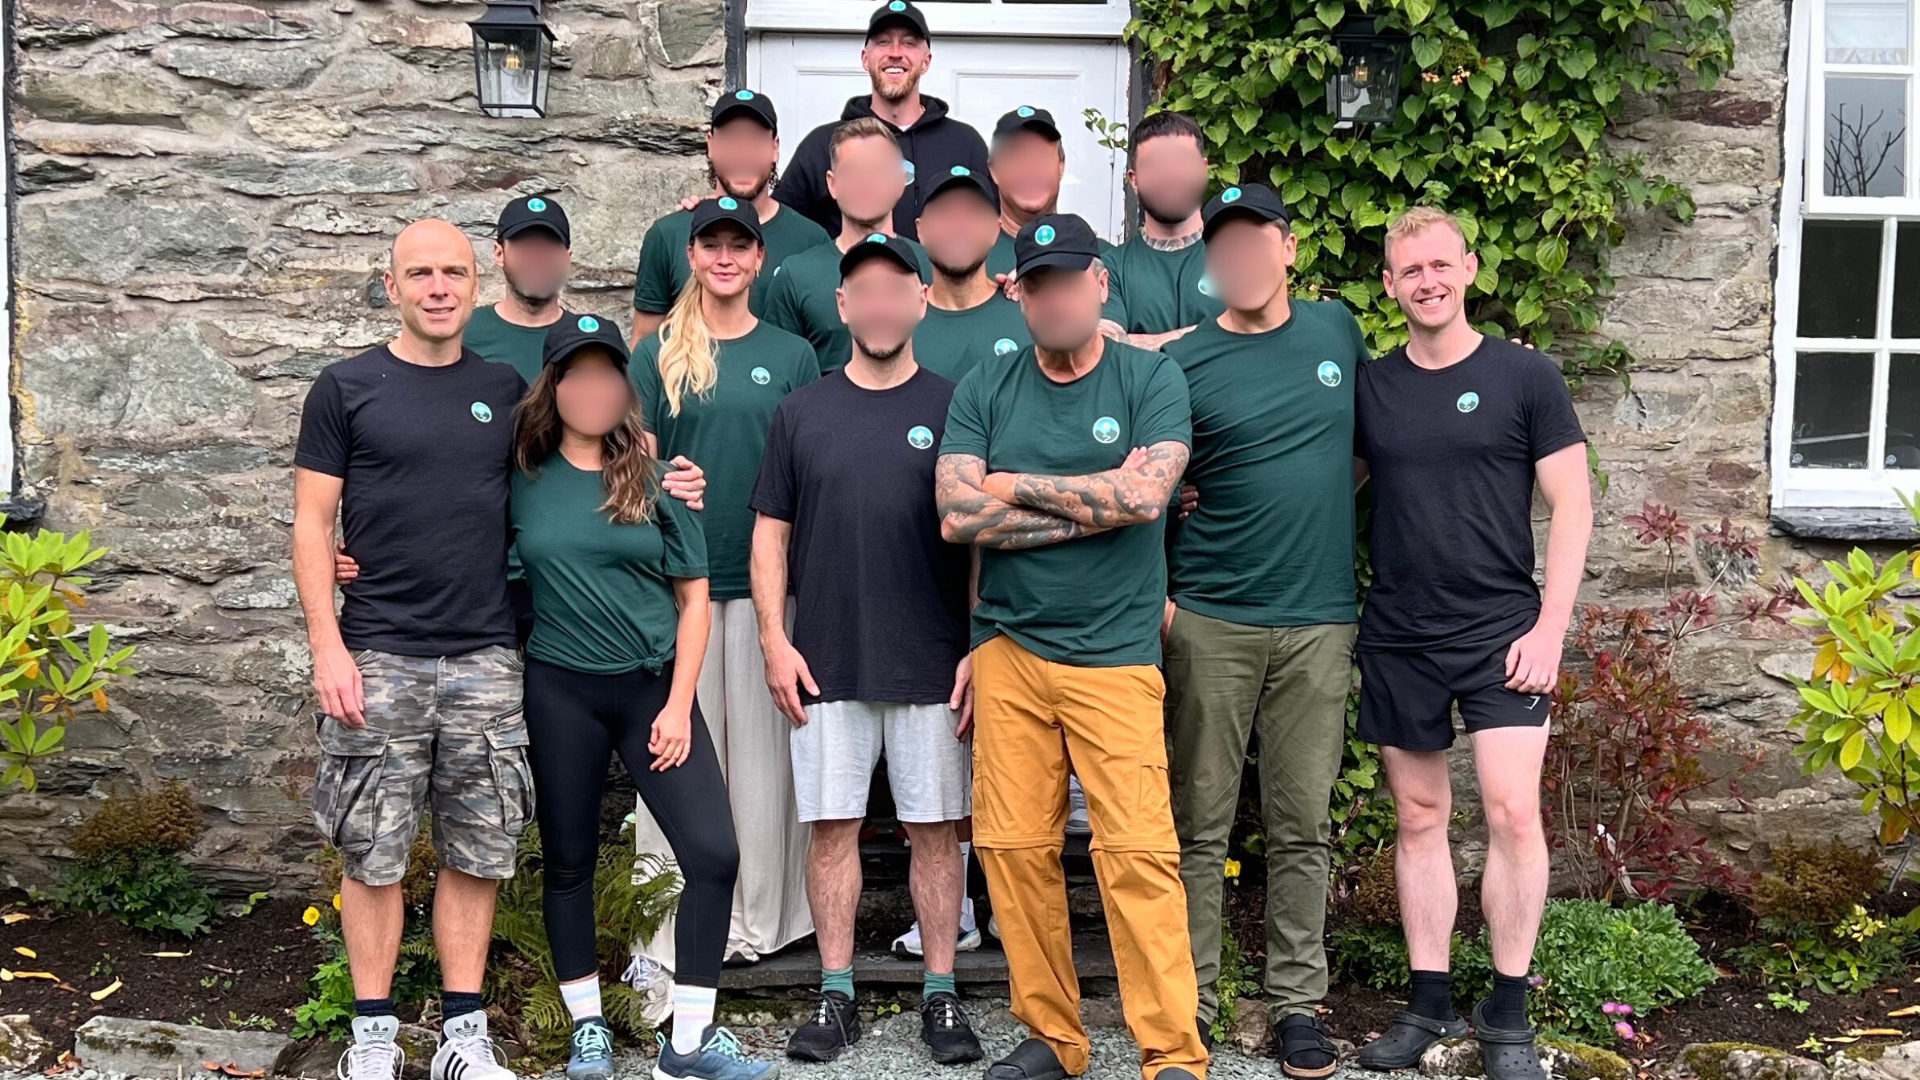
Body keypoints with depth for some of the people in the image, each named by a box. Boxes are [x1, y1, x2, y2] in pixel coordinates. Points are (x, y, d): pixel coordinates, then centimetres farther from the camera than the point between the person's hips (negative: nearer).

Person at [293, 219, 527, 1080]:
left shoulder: (506, 390, 10)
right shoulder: (347, 389, 2)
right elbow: (312, 524, 0)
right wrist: (327, 646, -7)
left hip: (485, 658, 3)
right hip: (378, 657, -2)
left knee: (476, 850, 7)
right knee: (374, 850, 3)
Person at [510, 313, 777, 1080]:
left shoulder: (656, 478, -1)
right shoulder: (524, 478, 1)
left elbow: (694, 599, 1)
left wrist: (679, 706, -6)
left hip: (654, 685, 0)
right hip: (560, 690, 1)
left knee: (713, 854, -8)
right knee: (568, 860, 9)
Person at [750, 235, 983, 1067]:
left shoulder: (954, 408, 3)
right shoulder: (802, 412, 8)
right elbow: (771, 533, 8)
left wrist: (980, 648, -5)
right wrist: (774, 639, -1)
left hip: (933, 666, -1)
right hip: (826, 664, 1)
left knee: (936, 829, 5)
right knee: (832, 827, 6)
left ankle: (941, 996, 16)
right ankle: (835, 996, 17)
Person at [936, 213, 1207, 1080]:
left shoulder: (1151, 378, 2)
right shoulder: (983, 390, 8)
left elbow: (1143, 494, -14)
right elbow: (957, 513, -5)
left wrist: (1015, 487, -4)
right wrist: (1090, 512, -8)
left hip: (1115, 655, -3)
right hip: (1008, 648, 3)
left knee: (1137, 853, -8)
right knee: (1014, 846, 3)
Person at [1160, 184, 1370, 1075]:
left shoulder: (1337, 329, 9)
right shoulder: (1181, 365, -2)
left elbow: (1371, 437, 25)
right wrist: (1153, 595, -5)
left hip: (1319, 621, 2)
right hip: (1210, 623, -2)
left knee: (1301, 826, 8)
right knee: (1200, 825, 3)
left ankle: (1297, 1001, 20)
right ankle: (1189, 1000, 15)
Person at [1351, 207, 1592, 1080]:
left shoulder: (1526, 378, -1)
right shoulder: (1368, 388, 6)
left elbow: (1571, 506, -1)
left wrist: (1548, 628, -8)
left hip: (1500, 631, -3)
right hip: (1397, 639, 3)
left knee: (1512, 811, -9)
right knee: (1419, 818, 8)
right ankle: (1429, 1003, 19)